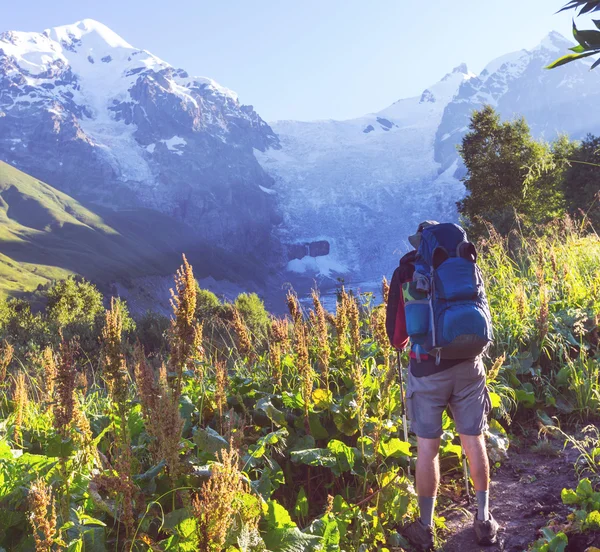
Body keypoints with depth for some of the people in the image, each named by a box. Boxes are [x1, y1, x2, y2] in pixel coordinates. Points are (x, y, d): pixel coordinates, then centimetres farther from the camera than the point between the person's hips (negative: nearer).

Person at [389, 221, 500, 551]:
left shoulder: (407, 272, -3)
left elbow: (398, 336, -1)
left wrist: (400, 344, 22)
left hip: (428, 369, -3)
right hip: (467, 365, 3)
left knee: (427, 447, 6)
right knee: (474, 443, 12)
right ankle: (484, 520, 23)